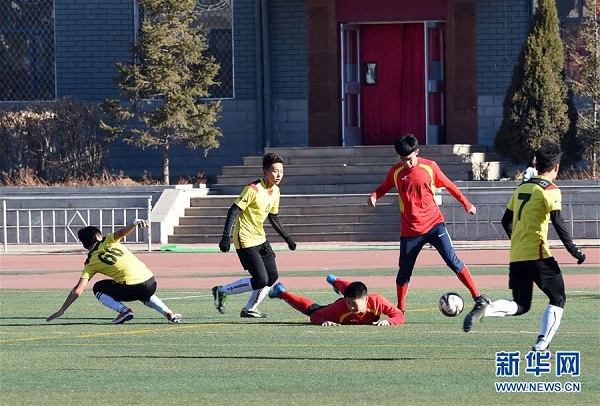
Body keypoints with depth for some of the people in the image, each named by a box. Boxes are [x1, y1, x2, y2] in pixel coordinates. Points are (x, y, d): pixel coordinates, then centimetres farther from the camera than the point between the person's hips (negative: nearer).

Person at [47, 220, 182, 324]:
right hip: (151, 283, 4)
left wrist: (61, 311, 9)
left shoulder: (91, 262, 10)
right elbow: (122, 232, -9)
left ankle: (123, 310, -1)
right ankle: (169, 313, 17)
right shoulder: (108, 241, 15)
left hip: (130, 288, -4)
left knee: (98, 289, 21)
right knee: (145, 296, 41)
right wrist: (135, 223, -28)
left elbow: (78, 290, 4)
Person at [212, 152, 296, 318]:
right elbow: (234, 211, -21)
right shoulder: (253, 190, -20)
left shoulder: (275, 191, 7)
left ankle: (249, 309, 19)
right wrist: (226, 237, -28)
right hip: (246, 241, -9)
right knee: (261, 280, -14)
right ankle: (221, 291, 1)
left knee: (272, 276, 7)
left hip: (260, 239, 9)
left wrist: (286, 238, 20)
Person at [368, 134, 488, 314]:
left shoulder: (430, 167, -3)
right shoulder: (395, 172, -1)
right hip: (410, 230, 2)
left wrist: (466, 204, 15)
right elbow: (384, 187, 16)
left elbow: (449, 185, 9)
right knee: (404, 271, 8)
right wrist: (374, 196, -7)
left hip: (434, 223, -2)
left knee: (452, 260, -13)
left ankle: (477, 297, -13)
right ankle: (400, 308, 26)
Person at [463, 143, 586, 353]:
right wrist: (573, 250, -12)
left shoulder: (522, 188, 15)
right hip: (537, 255, -7)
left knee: (520, 305, 14)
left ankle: (485, 309, -12)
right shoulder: (550, 190, -6)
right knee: (558, 299, 7)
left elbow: (506, 221, 20)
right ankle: (541, 344, -6)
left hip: (516, 256, 7)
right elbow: (558, 222, -17)